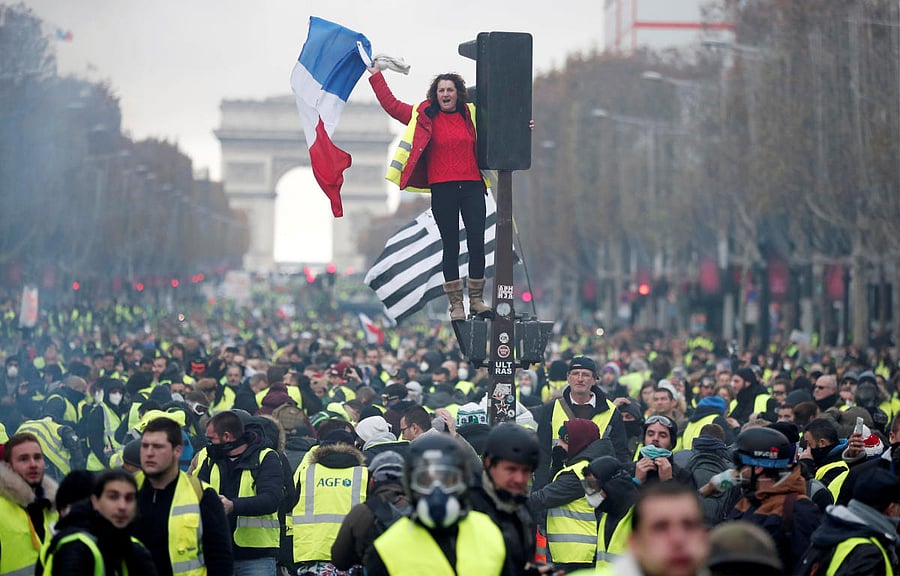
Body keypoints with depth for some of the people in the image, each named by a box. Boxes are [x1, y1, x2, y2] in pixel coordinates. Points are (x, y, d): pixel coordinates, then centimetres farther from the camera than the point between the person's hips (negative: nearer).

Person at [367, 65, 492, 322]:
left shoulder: (470, 114, 10)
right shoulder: (425, 115, 5)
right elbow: (391, 105, 8)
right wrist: (376, 75, 9)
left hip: (472, 186, 2)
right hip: (442, 190, -2)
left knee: (477, 244, 0)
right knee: (450, 246, 3)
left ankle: (477, 300, 11)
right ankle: (455, 303, 9)